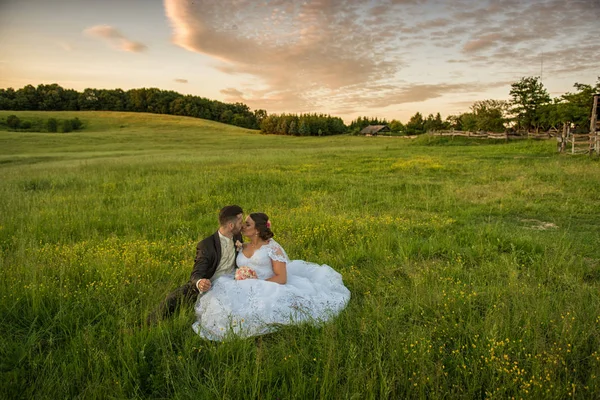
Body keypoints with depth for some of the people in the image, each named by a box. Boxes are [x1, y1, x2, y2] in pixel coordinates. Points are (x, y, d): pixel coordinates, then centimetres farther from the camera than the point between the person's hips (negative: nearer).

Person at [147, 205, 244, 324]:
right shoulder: (206, 245, -12)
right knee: (173, 298, -24)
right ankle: (150, 324, 3)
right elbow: (196, 274, -18)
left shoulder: (237, 238, 3)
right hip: (207, 287, -3)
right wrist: (199, 283, -40)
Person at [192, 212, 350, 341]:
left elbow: (282, 278, -10)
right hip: (247, 291, 6)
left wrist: (258, 284, -20)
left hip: (269, 290, -5)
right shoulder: (242, 248, 17)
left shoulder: (272, 247, -2)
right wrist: (238, 278, -2)